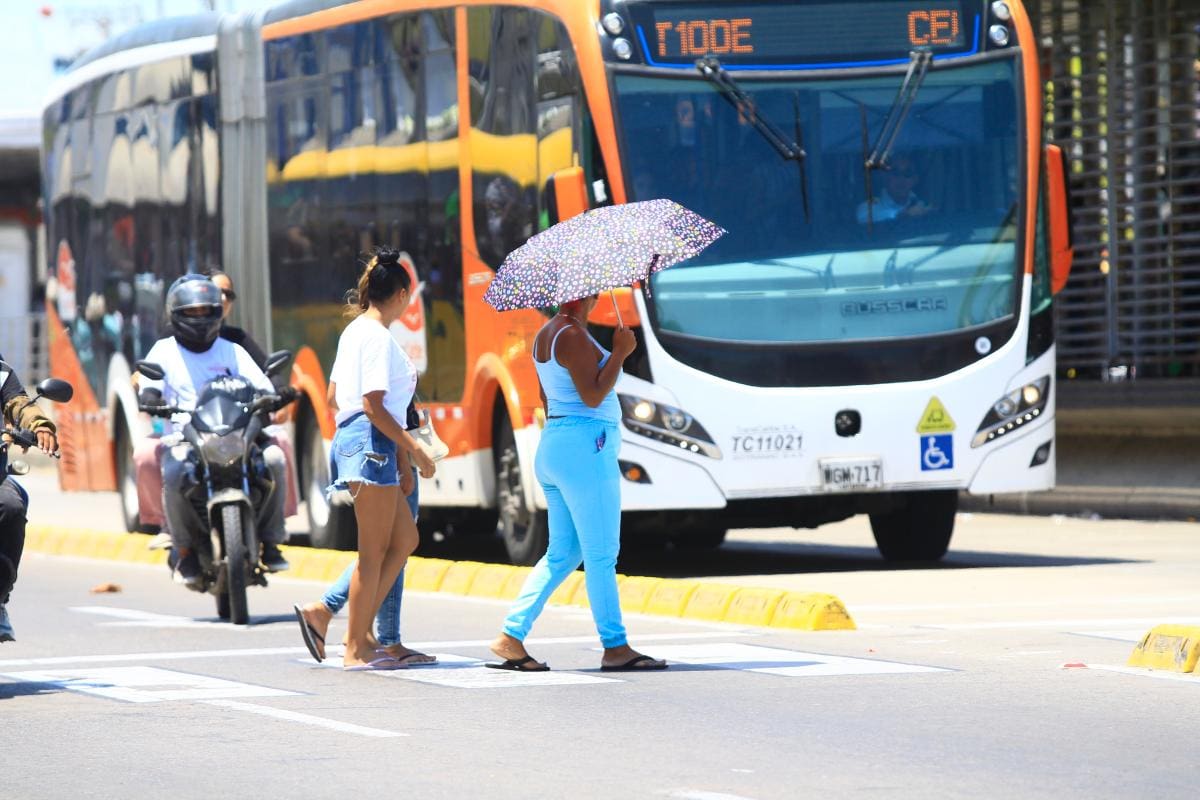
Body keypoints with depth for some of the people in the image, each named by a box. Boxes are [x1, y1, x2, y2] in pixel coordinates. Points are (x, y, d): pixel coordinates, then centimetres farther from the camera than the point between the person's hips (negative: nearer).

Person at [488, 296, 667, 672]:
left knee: (562, 553, 12)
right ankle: (615, 647, 0)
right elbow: (592, 396, -20)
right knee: (601, 553, -3)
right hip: (584, 449, -10)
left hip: (552, 447, 10)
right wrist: (620, 352, -12)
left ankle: (511, 636, 7)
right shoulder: (573, 336, -15)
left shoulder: (544, 335, 15)